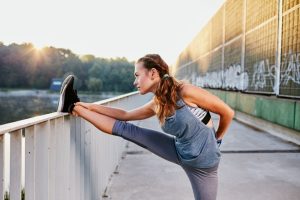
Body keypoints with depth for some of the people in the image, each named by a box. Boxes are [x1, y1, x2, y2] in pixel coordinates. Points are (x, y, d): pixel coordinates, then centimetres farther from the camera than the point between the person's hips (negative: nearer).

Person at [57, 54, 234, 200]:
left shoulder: (186, 92, -25)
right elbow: (125, 115, 10)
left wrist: (215, 140, 1)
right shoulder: (156, 104, -4)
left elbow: (228, 113, -15)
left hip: (202, 161, -5)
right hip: (180, 152, 5)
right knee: (125, 129, 0)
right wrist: (90, 106, 7)